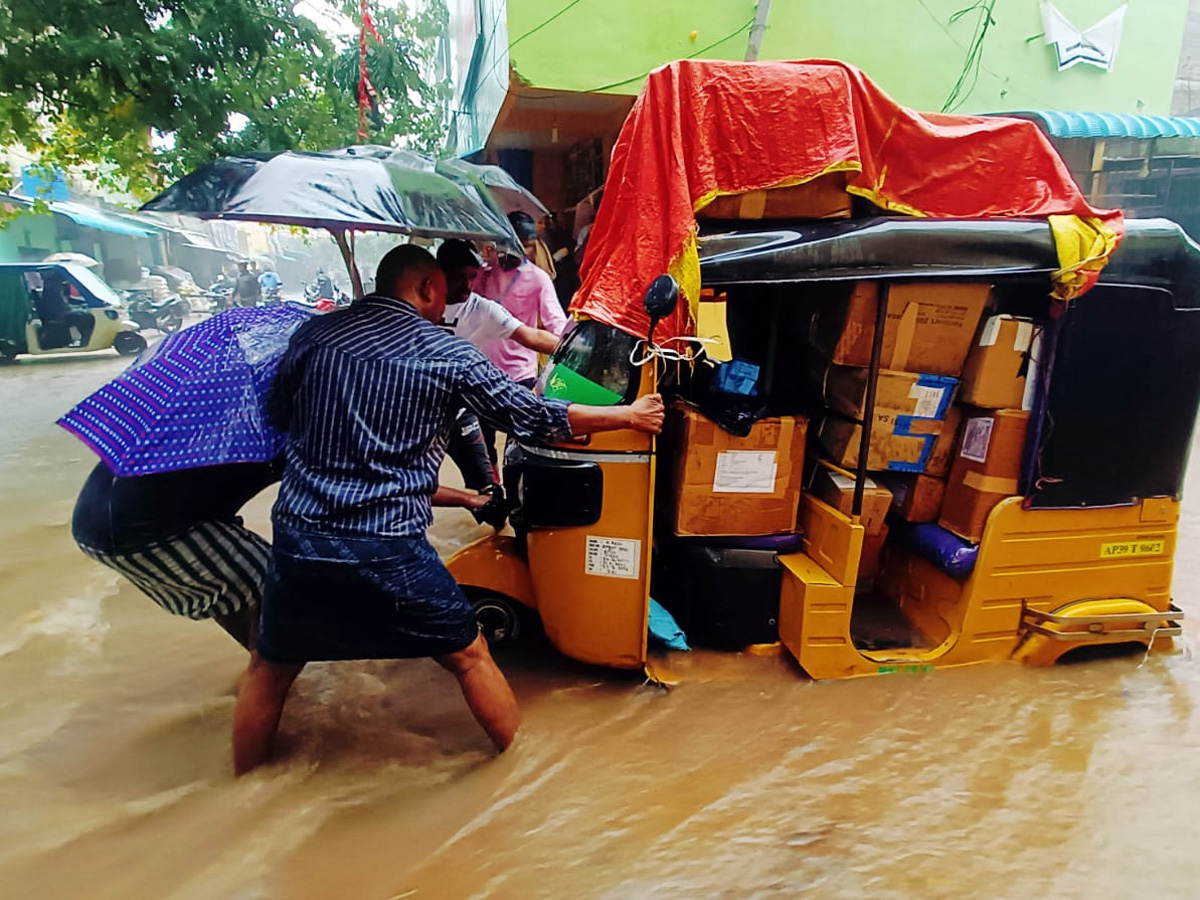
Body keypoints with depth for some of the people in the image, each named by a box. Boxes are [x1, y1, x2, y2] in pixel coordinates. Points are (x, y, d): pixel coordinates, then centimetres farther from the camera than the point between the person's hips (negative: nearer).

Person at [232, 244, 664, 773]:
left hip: (299, 537, 3)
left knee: (270, 667, 25)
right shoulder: (447, 354, -1)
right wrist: (630, 416, 14)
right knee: (469, 656, 16)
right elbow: (533, 417, 3)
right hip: (389, 547, -3)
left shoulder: (312, 334, 8)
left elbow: (278, 415, 21)